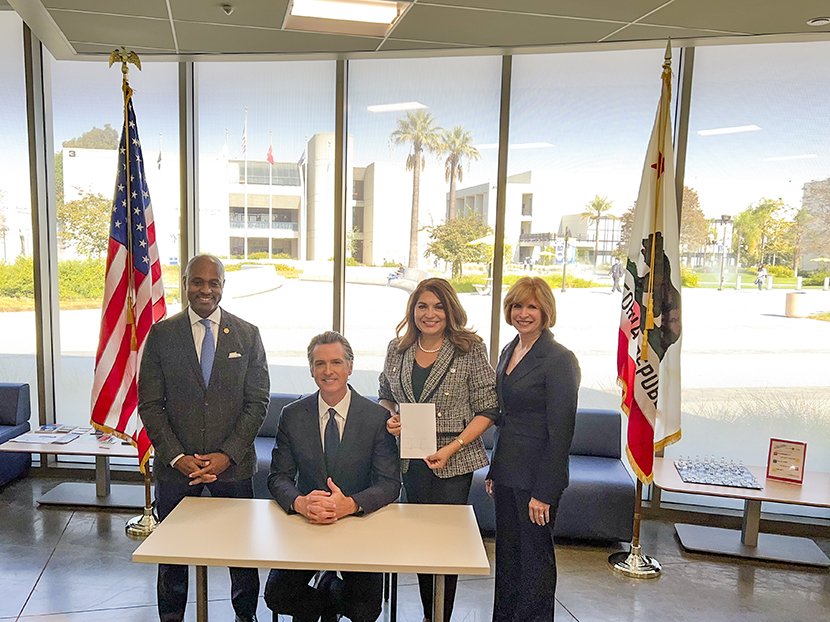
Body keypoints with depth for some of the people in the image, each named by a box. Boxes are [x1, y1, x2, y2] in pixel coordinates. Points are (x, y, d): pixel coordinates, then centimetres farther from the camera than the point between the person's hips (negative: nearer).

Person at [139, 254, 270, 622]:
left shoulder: (248, 335, 1)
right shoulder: (161, 334, 1)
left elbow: (258, 402, -1)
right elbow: (150, 404, -1)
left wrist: (226, 455, -9)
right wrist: (178, 457, -10)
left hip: (233, 464, 0)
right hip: (176, 466, 0)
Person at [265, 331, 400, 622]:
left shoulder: (377, 417, -7)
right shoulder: (292, 415, -1)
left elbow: (390, 484, -9)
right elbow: (278, 477, -2)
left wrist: (349, 504, -29)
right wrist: (300, 502, -26)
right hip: (306, 523, 2)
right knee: (276, 596, -16)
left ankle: (330, 587, 20)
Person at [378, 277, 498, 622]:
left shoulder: (470, 350, -9)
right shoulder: (397, 349, 3)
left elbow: (487, 410, -8)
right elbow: (385, 396, 17)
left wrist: (452, 448, -18)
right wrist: (389, 419, -5)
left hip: (453, 463, -4)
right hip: (411, 461, 4)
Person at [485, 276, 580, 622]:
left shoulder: (560, 360, -15)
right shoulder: (509, 352, 10)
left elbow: (560, 432, -16)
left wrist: (543, 492, -17)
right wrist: (494, 471, 15)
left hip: (536, 477, -7)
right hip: (508, 474, 8)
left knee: (534, 556, 7)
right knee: (506, 554, 18)